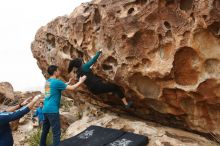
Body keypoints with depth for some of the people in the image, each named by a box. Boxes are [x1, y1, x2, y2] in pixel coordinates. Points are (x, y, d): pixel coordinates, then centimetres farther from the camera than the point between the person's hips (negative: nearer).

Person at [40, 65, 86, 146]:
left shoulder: (47, 81, 12)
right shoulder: (57, 82, -12)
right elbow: (72, 88, -10)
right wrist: (80, 81, 4)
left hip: (45, 109, 9)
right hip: (52, 110, -9)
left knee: (45, 131, 18)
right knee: (56, 132, -4)